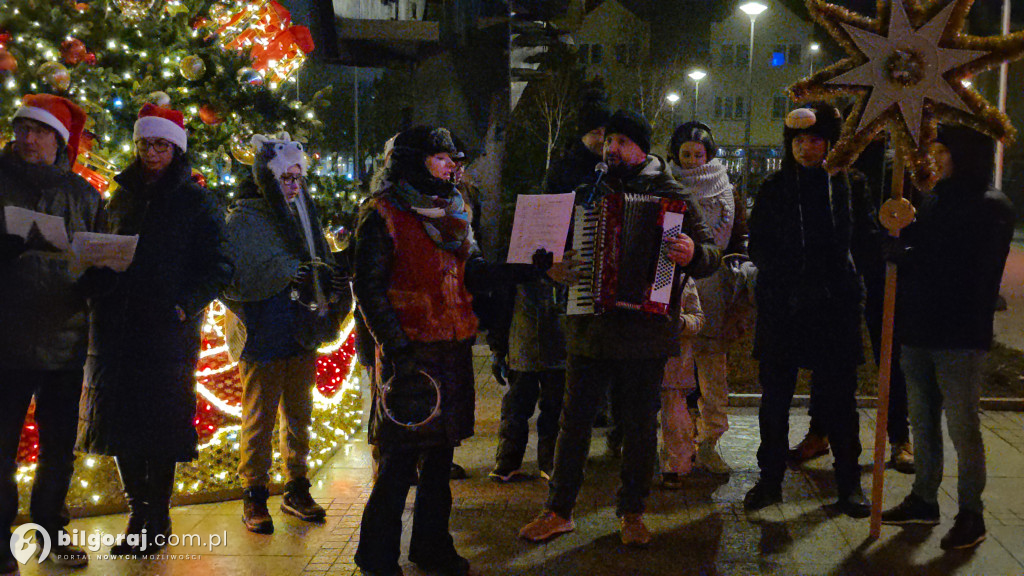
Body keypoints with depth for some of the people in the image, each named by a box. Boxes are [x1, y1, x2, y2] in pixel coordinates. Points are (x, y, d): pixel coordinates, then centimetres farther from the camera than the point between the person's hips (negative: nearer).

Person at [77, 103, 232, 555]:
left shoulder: (196, 202, 2)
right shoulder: (122, 198, 17)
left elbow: (217, 267, -2)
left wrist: (186, 305, -16)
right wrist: (98, 288, 3)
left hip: (168, 327, -5)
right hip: (115, 325, 5)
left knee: (160, 420, -1)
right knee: (119, 417, 5)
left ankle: (156, 520, 10)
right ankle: (138, 511, 18)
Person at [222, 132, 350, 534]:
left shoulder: (304, 214, 13)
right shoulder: (243, 219, -5)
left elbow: (322, 265, 20)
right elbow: (235, 277, -15)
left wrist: (333, 278, -2)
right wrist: (287, 274, -22)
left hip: (301, 334, 6)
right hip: (262, 336, -6)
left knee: (299, 414, 13)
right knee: (260, 418, 0)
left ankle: (297, 490, 24)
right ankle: (254, 497, 10)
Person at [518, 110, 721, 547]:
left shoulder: (673, 198, 2)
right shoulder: (587, 194, 9)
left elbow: (711, 255, -1)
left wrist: (692, 254, -23)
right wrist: (554, 267, -5)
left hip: (646, 329, -2)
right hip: (589, 327, 2)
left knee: (640, 425, 8)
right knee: (574, 419, 7)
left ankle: (633, 512, 24)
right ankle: (559, 511, 19)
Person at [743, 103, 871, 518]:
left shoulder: (847, 185, 4)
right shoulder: (774, 189, 7)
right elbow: (758, 248, 6)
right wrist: (791, 284, -4)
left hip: (835, 308, -1)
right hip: (781, 309, 1)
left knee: (839, 398, 4)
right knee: (774, 397, 6)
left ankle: (849, 483, 16)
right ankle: (770, 480, 18)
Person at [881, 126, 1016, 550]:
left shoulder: (992, 209, -8)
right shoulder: (931, 201, 10)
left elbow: (962, 270, -18)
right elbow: (902, 251, 8)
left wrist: (906, 256, -12)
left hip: (959, 338, -6)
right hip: (917, 331, 6)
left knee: (962, 427, 2)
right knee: (922, 422, 14)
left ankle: (971, 515, 15)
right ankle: (924, 500, 27)